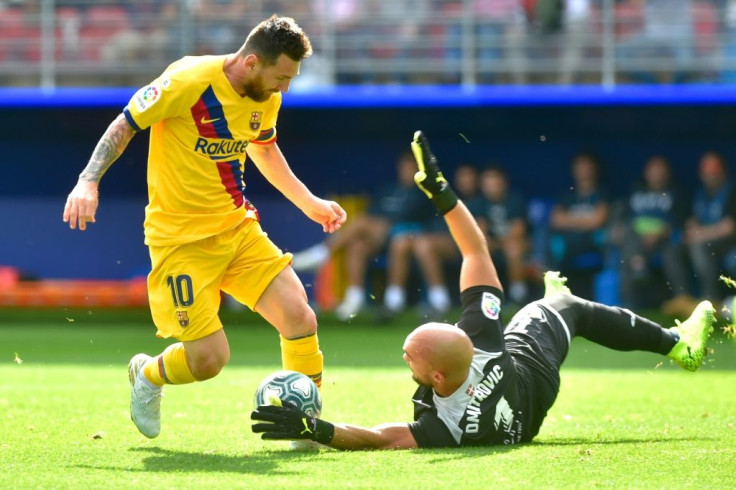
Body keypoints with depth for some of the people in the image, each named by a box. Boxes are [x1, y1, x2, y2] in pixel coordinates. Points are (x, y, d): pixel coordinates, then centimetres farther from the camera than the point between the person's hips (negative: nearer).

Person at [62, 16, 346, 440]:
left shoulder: (266, 98, 1)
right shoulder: (188, 81, -20)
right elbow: (126, 125, -10)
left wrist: (310, 202, 21)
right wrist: (89, 181, -21)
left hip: (237, 226, 6)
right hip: (181, 237, -6)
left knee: (300, 317, -12)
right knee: (209, 358, -11)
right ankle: (148, 376, 24)